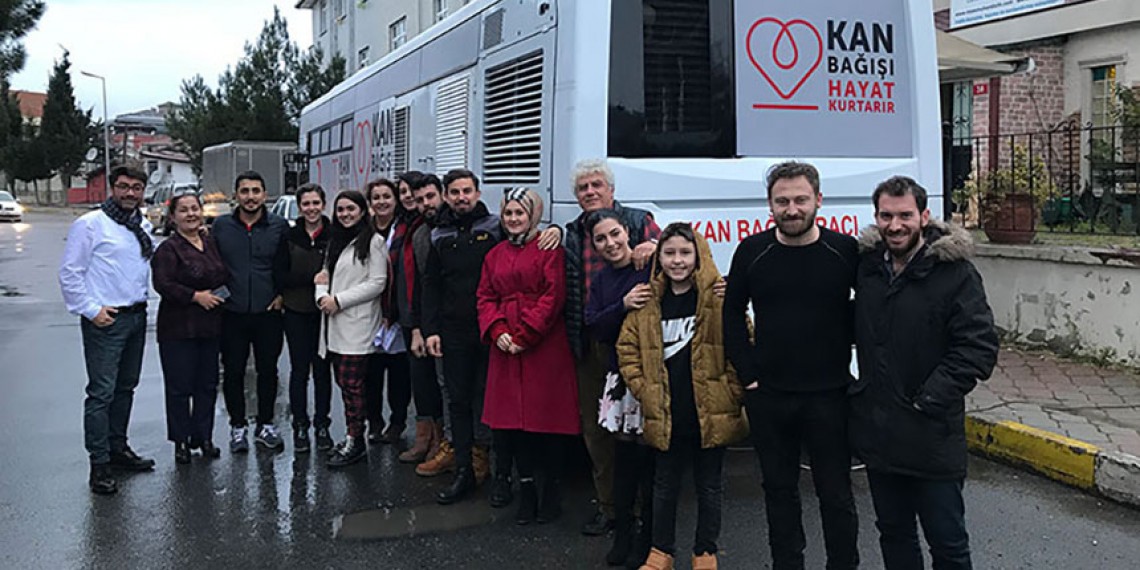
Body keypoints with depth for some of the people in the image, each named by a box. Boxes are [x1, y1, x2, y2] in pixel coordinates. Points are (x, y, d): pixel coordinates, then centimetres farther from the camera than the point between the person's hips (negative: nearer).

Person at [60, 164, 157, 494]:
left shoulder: (144, 227, 12)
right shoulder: (89, 224, -8)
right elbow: (69, 273, -9)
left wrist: (142, 302, 11)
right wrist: (91, 310, -13)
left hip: (136, 316, 7)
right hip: (105, 320, -7)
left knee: (126, 387, 16)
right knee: (102, 392, -7)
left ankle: (118, 448, 29)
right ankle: (99, 464, -1)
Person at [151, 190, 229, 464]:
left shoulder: (211, 242, 11)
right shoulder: (168, 248, -8)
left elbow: (224, 276, 23)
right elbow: (163, 284, -18)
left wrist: (219, 293, 5)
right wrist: (196, 296, -19)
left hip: (210, 326, 6)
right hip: (178, 328, -6)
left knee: (208, 385, 10)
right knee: (179, 387, 0)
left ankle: (203, 437, 21)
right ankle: (181, 441, 11)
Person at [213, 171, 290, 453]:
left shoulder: (279, 226, 2)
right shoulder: (221, 226, 4)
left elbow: (287, 266, 8)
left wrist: (282, 294, -1)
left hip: (268, 313, 0)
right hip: (232, 313, 0)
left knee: (268, 370, 8)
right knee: (233, 372, 6)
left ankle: (265, 425, 22)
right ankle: (237, 426, 19)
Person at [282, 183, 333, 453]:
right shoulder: (289, 236, 2)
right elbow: (282, 275, -3)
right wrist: (314, 277, -16)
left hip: (324, 312, -1)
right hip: (296, 312, 1)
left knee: (322, 369, 6)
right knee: (299, 370, 4)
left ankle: (322, 426, 17)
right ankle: (300, 426, 14)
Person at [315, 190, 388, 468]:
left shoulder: (372, 241, -6)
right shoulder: (335, 241, 20)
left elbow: (377, 283, -12)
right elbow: (325, 273, 21)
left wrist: (339, 300, -13)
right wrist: (322, 296, -2)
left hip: (357, 323, -7)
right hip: (334, 325, 7)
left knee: (352, 384, -8)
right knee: (345, 382, 9)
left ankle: (354, 442, 0)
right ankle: (353, 436, 18)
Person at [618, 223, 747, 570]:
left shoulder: (719, 297, -8)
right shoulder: (648, 301, 4)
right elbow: (627, 347, 9)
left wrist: (733, 393, -11)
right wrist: (642, 389, 1)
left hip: (711, 411, -3)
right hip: (666, 413, 3)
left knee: (709, 485, 11)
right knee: (665, 483, 14)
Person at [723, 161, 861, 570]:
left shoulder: (846, 251, -5)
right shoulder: (752, 252, 0)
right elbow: (733, 315, 7)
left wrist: (843, 360, 1)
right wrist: (748, 375, 1)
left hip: (829, 394, -2)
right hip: (768, 397, 2)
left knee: (835, 492, 7)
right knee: (779, 489, 13)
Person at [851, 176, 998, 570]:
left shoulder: (956, 273, -12)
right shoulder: (868, 265, 4)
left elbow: (979, 347, -15)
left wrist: (931, 400, -19)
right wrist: (858, 385, 8)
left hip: (932, 435, -5)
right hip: (877, 432, 5)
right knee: (893, 531, 20)